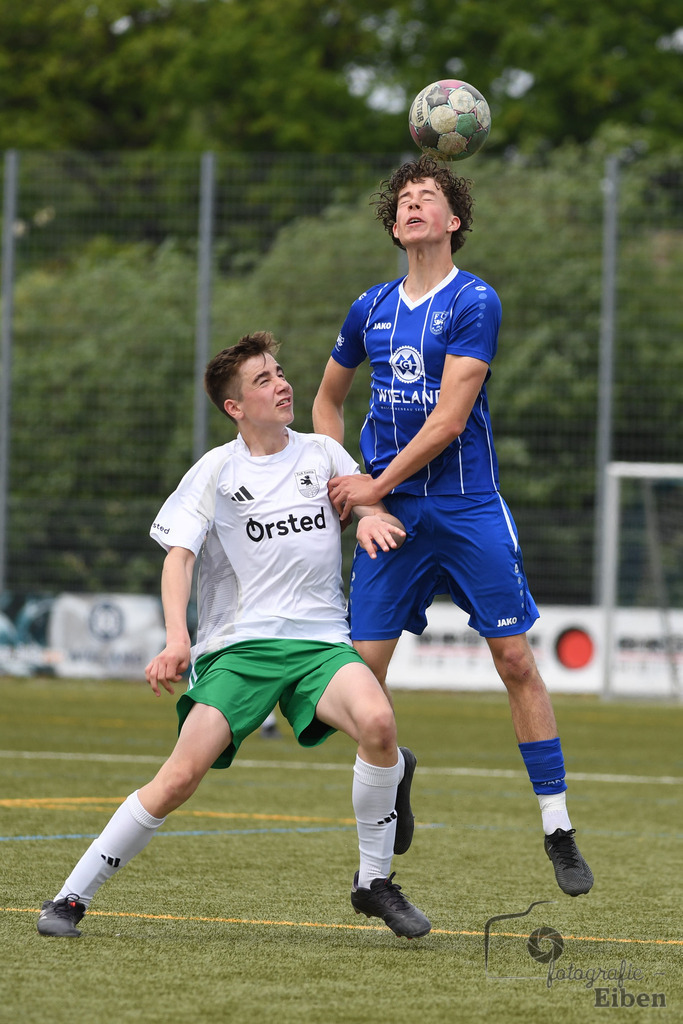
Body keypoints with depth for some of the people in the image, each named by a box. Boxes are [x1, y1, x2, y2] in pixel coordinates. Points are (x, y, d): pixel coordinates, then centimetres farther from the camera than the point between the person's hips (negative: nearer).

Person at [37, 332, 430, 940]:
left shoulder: (322, 454, 11)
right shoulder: (216, 472, 3)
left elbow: (369, 504, 22)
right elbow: (178, 554, -4)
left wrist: (372, 517, -5)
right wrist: (177, 639, -21)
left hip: (321, 640, 2)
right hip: (237, 646, -2)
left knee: (377, 720, -29)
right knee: (181, 777, -18)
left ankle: (374, 882, -12)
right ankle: (72, 898, -3)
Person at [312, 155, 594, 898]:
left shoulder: (475, 302, -5)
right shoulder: (372, 308, 11)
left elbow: (449, 419, -12)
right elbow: (327, 399, 26)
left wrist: (376, 484, -10)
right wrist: (338, 477, 11)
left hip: (469, 509, -4)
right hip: (389, 512, 4)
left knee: (515, 659, -5)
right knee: (363, 668, -4)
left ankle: (558, 828, 2)